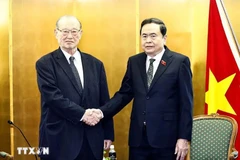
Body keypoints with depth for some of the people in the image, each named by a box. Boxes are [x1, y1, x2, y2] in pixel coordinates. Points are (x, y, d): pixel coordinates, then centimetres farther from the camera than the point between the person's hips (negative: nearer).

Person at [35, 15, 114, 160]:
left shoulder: (95, 64, 9)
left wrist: (108, 134, 8)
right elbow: (53, 97, -14)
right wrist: (82, 114, -19)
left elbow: (104, 101, 10)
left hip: (92, 140, 4)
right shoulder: (45, 64, -2)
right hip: (59, 140, -3)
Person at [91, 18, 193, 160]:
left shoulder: (180, 62, -3)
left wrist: (184, 137, -8)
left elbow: (186, 102, -5)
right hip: (138, 137, 4)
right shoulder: (134, 62, 10)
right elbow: (124, 94, 10)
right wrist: (102, 112, -6)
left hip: (166, 138, -3)